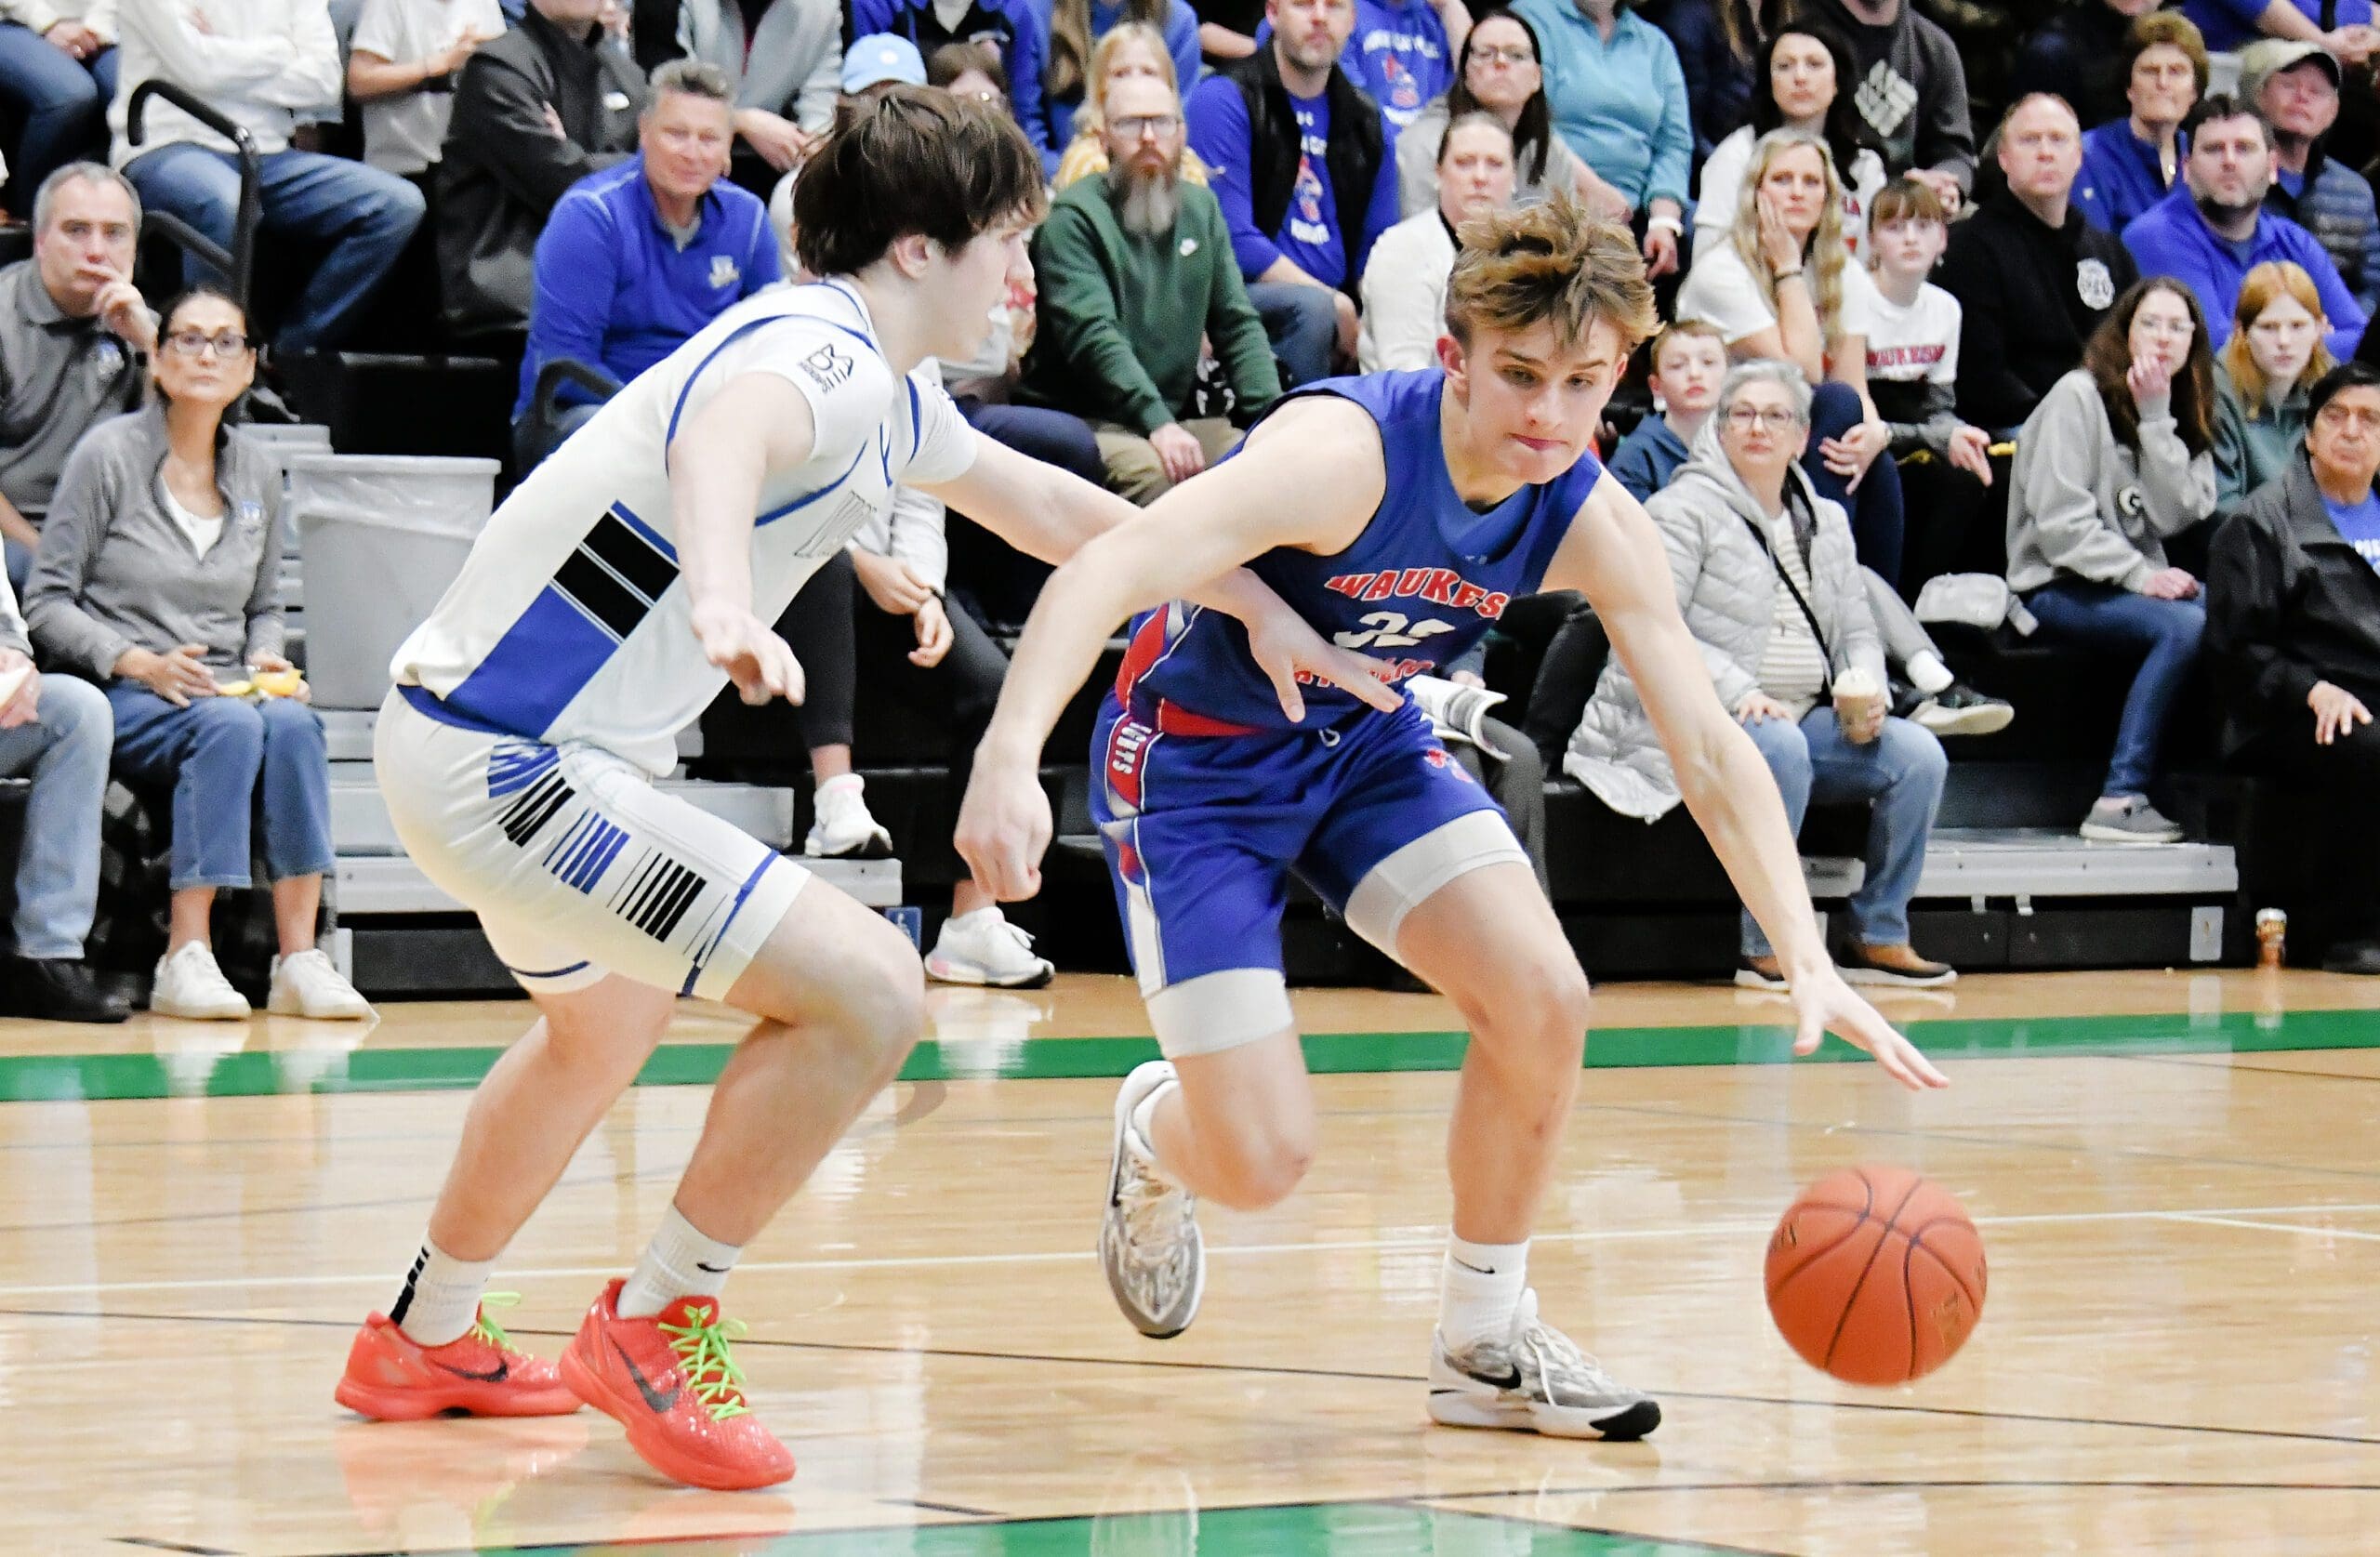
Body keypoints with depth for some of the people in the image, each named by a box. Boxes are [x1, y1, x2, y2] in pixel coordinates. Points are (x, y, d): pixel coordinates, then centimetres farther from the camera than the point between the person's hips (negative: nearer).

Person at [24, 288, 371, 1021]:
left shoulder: (257, 474, 13)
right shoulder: (109, 454, -2)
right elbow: (47, 604, -3)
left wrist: (266, 658, 1)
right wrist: (138, 663, -16)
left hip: (228, 689, 4)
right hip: (123, 700, -4)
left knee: (295, 724, -30)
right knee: (231, 725, -35)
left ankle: (300, 960, -34)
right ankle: (185, 960, -35)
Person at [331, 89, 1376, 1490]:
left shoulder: (886, 396, 13)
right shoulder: (818, 352, -18)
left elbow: (1041, 502, 30)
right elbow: (720, 442, -43)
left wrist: (1260, 607, 35)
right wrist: (723, 597, -64)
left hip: (477, 736, 11)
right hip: (510, 766, -11)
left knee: (608, 1023, 36)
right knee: (868, 990, -18)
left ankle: (428, 1339, 51)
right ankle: (658, 1326, -3)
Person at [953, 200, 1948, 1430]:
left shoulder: (1593, 524, -14)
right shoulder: (1349, 453, -34)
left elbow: (1710, 750, -9)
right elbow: (1107, 573, -45)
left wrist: (1807, 960, -21)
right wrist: (1011, 753, -61)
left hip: (1365, 743, 6)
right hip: (1194, 759, -5)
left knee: (1542, 998, -16)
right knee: (1260, 1164, -11)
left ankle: (1485, 1342, 7)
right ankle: (1157, 1134, 30)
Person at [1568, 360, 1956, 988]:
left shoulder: (1827, 522, 17)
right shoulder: (1684, 510, -4)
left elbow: (1857, 632, 20)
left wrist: (1865, 689, -4)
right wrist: (1736, 690, -25)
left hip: (1803, 718, 7)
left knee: (1918, 754, -13)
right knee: (1779, 748, -37)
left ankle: (1880, 937, -4)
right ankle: (1766, 952, -28)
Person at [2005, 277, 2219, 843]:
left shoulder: (2182, 413, 14)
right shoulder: (2079, 396, -6)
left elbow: (2174, 513, -4)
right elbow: (2058, 522, -14)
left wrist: (2156, 417, -10)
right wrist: (2139, 575, -21)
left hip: (2140, 580, 6)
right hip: (2059, 587, -6)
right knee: (2184, 624, -32)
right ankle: (2120, 800, -30)